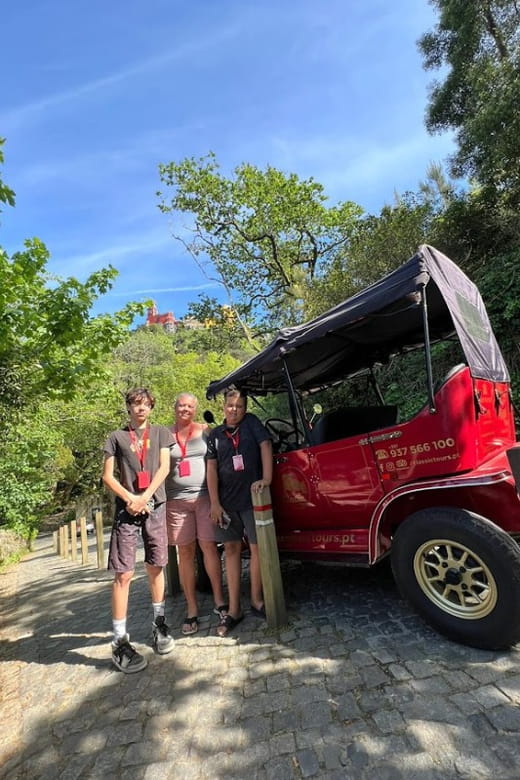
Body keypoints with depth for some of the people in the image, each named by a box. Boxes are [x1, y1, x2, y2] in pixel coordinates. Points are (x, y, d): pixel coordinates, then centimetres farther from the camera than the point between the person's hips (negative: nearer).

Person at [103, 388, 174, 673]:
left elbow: (164, 467, 1)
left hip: (155, 506, 1)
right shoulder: (116, 437, 8)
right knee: (123, 574, -1)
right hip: (126, 509, -1)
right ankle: (120, 641, 9)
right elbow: (108, 476, 3)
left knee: (155, 567, 11)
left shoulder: (161, 432, 10)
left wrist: (144, 497, -10)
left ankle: (159, 624, 28)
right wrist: (130, 499, -11)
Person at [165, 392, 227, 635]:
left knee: (209, 547, 3)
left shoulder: (205, 430, 5)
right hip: (177, 500, 1)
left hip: (204, 496, 0)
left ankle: (219, 601, 18)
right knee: (185, 553, 7)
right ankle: (191, 609, 17)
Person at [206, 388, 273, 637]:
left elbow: (265, 446, -8)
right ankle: (234, 609, 19)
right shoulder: (215, 435, 7)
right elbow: (211, 469, 3)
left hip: (252, 498, -2)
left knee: (257, 547, 2)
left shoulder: (251, 423, 3)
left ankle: (256, 600, 21)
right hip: (227, 501, 3)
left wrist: (266, 479, -19)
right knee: (231, 549, 9)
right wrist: (215, 503, -4)